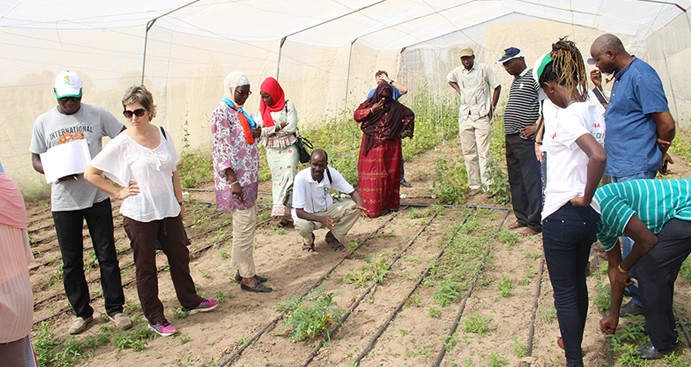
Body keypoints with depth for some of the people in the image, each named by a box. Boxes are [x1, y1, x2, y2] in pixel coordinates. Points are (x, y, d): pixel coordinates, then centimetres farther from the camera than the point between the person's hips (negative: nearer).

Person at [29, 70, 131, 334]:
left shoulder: (97, 115, -2)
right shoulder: (43, 122, 2)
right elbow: (36, 159, 5)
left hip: (97, 196, -1)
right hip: (63, 201, 1)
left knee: (107, 256, 4)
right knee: (71, 261, 9)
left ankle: (114, 308, 19)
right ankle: (82, 312, 25)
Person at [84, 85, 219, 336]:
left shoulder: (163, 134, 1)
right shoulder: (122, 143, -12)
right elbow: (90, 173, -8)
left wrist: (179, 203, 11)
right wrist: (118, 192, -9)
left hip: (168, 211, 4)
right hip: (139, 215, -4)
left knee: (179, 257, 17)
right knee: (145, 267, 9)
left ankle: (190, 302, 37)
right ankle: (155, 318, 24)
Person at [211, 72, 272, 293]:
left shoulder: (238, 111, 15)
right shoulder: (222, 112, -12)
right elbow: (222, 147, -18)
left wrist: (256, 135, 1)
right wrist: (233, 181, -22)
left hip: (248, 177, 9)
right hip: (236, 177, -9)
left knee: (246, 223, 14)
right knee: (245, 224, -5)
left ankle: (242, 270, 25)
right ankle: (247, 277, 4)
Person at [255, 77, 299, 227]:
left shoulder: (288, 105, -7)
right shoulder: (262, 109, 5)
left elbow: (292, 127, -16)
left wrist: (269, 131, -10)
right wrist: (278, 127, -15)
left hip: (288, 148, -4)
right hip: (272, 150, 4)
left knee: (288, 178, -12)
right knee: (277, 179, 6)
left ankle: (283, 212, -11)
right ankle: (282, 212, 10)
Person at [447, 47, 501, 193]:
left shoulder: (484, 68, -5)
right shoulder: (457, 71, 8)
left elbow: (497, 86, 1)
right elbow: (450, 79, 31)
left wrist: (492, 107, -2)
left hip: (481, 116, -4)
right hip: (464, 116, 5)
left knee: (483, 152, -8)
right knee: (468, 152, 6)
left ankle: (487, 186, -5)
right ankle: (474, 185, 13)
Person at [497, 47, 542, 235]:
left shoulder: (533, 78, -10)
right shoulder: (516, 80, 18)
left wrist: (537, 126, -18)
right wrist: (508, 131, 17)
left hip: (526, 140, -9)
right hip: (511, 138, 10)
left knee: (531, 181, -5)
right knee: (515, 182, 14)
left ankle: (535, 223, 1)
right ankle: (522, 217, 25)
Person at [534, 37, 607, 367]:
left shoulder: (567, 116, -21)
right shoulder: (593, 108, 3)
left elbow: (599, 156, -36)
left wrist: (585, 197, -23)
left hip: (563, 214, -8)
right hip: (589, 214, 9)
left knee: (564, 292, 6)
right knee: (578, 284, 25)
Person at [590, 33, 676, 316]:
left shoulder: (641, 75, -17)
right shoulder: (621, 77, 15)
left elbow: (666, 124, -16)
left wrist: (659, 153, -3)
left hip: (635, 170, -10)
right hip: (620, 168, 10)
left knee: (633, 234, -5)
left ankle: (643, 298, 7)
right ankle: (630, 283, 30)